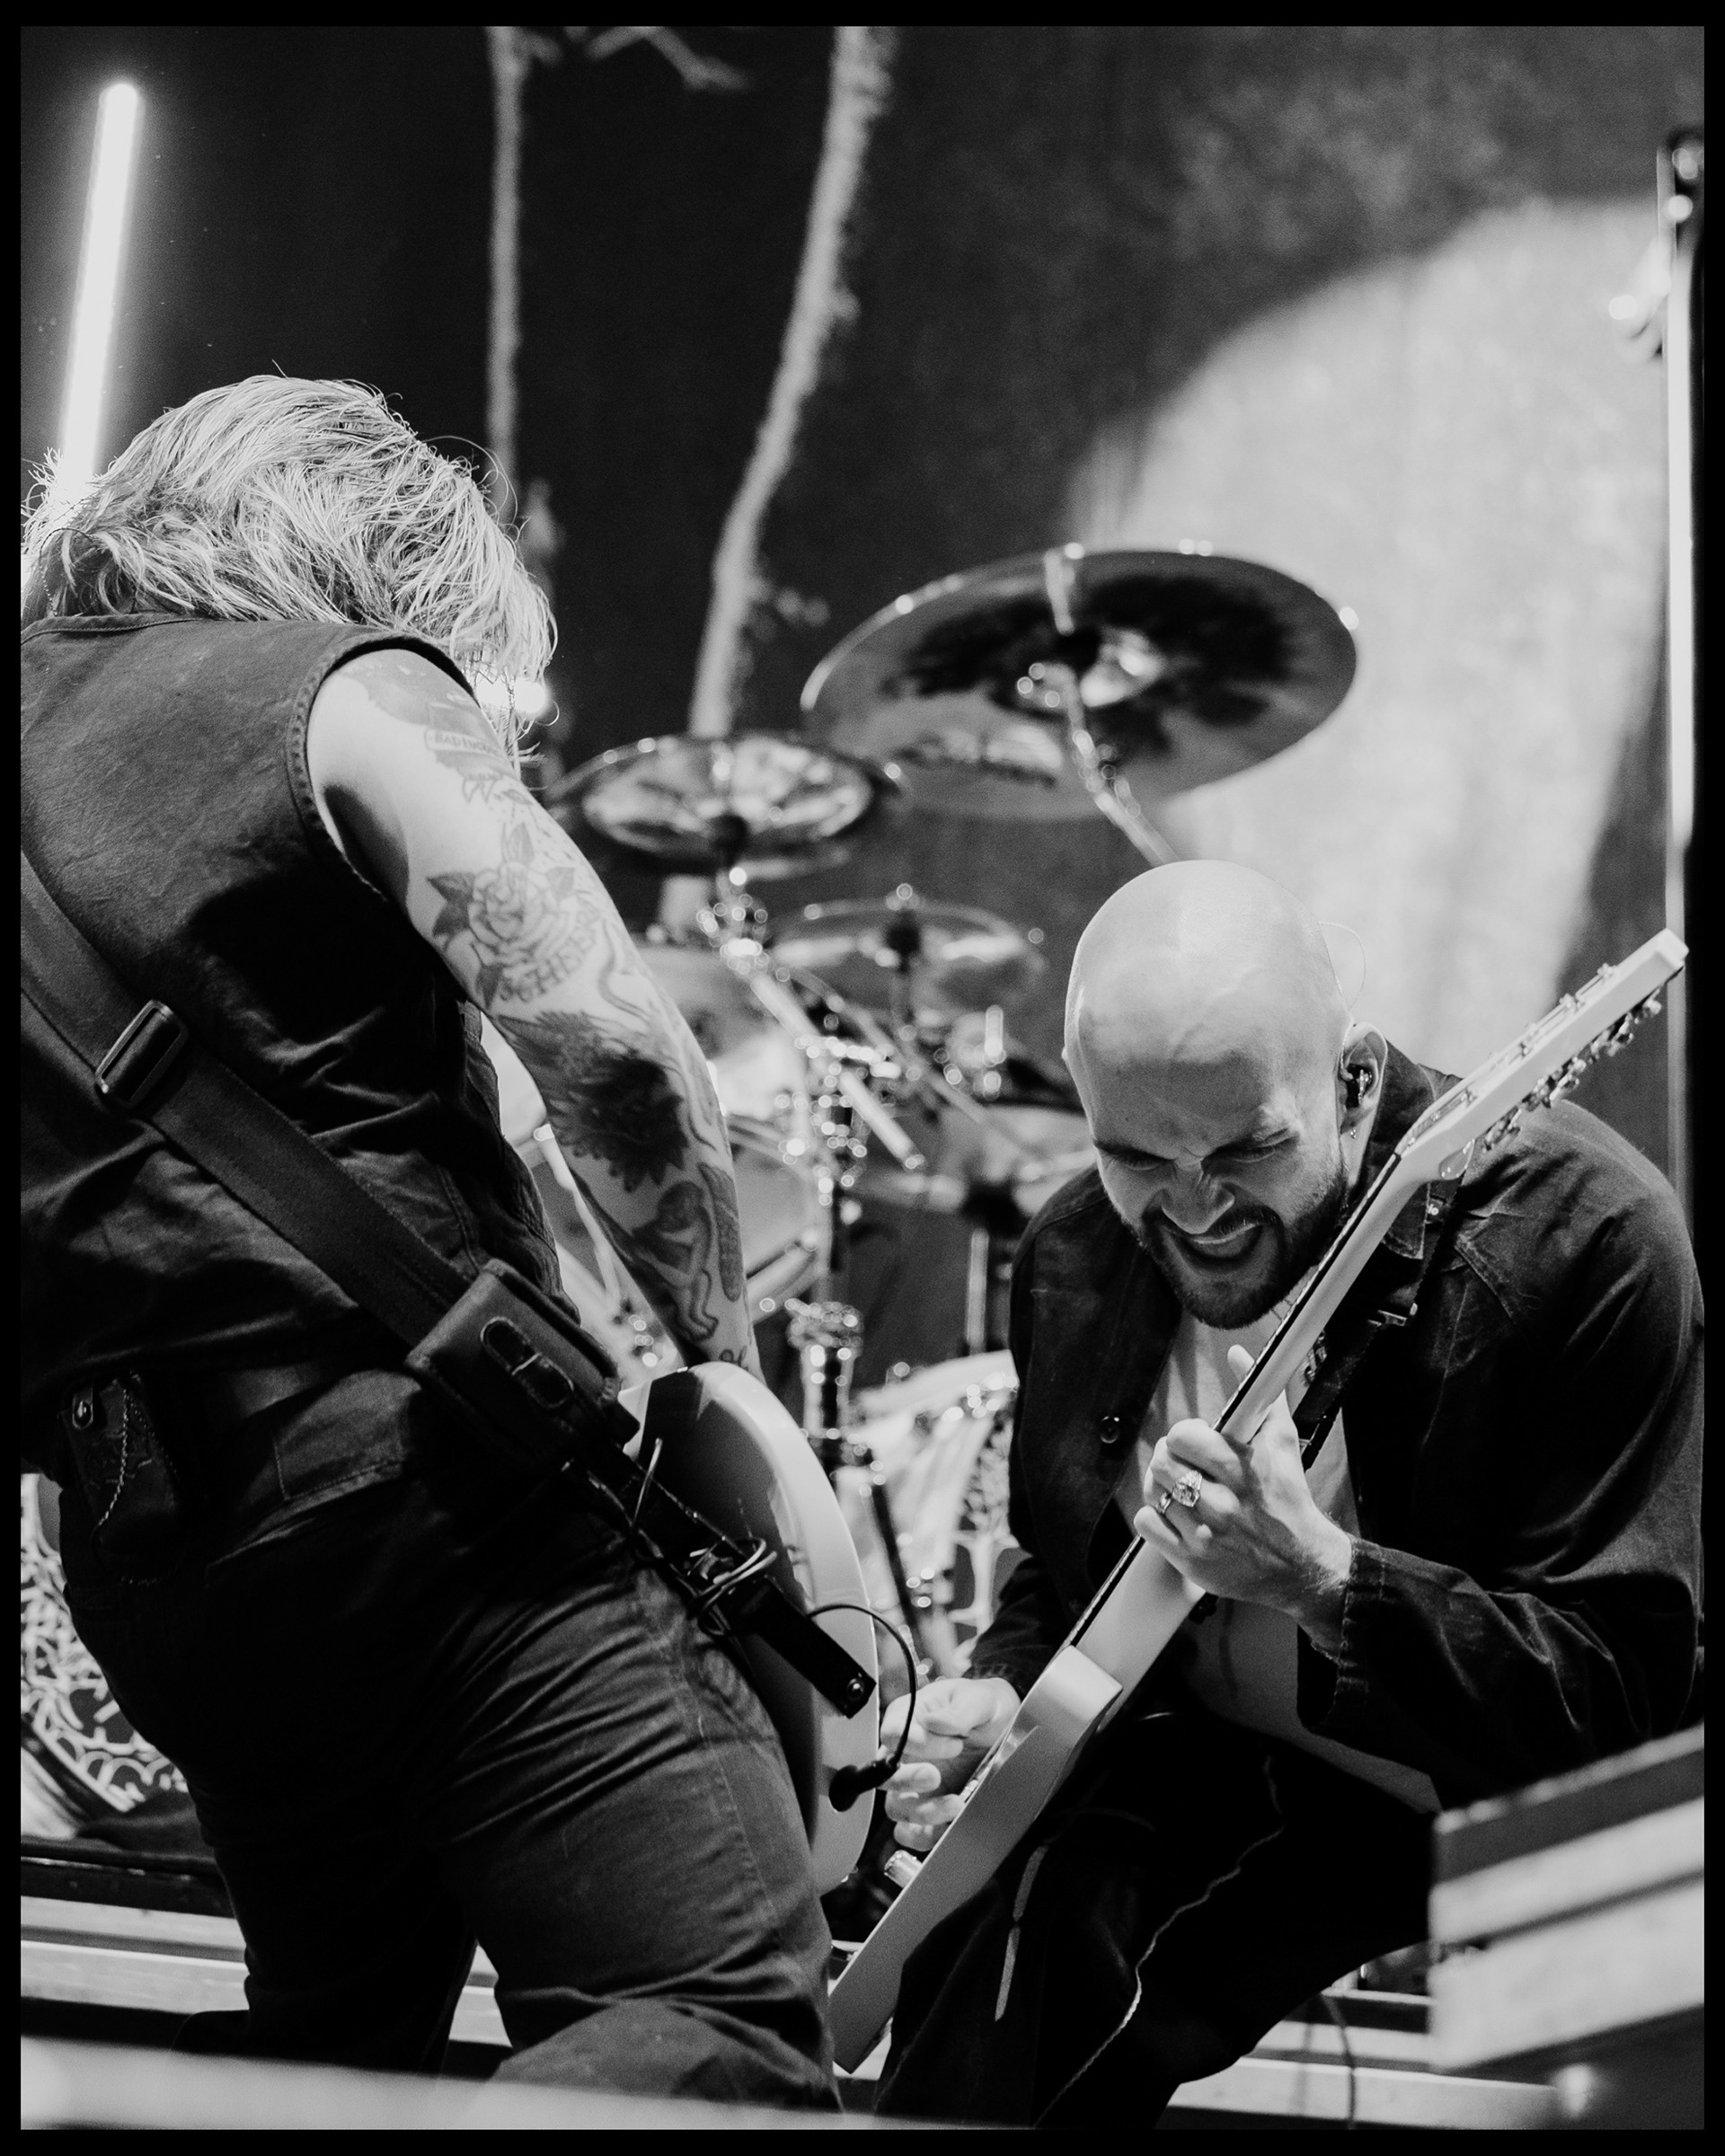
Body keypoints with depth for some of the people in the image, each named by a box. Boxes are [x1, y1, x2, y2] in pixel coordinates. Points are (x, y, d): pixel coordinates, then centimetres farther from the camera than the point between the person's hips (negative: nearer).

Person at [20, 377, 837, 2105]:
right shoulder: (346, 695, -1)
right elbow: (602, 1047, -15)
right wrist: (715, 1350, -3)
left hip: (136, 1558, 8)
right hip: (420, 1475, -8)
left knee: (336, 2053, 24)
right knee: (729, 2025, -11)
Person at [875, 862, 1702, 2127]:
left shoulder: (1581, 1234, -18)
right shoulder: (1079, 1258, 2)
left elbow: (1627, 1694, -17)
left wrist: (1319, 1574, -31)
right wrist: (1001, 1696, -4)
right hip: (1199, 1784, 5)